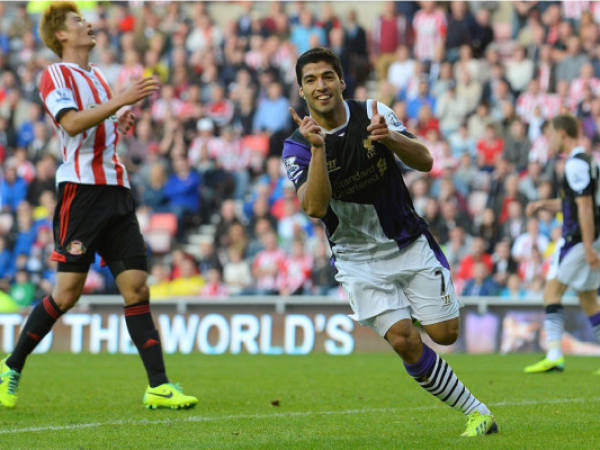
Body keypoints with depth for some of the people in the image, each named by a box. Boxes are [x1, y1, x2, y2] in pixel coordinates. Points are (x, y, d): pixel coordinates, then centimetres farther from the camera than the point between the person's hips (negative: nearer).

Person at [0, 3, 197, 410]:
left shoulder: (97, 77, 23)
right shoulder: (55, 75, -1)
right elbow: (72, 123, -18)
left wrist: (122, 123, 11)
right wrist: (122, 100, -23)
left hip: (116, 189, 7)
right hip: (81, 188, -7)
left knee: (137, 286, -3)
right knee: (68, 291, -8)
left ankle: (158, 387, -7)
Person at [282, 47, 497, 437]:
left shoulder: (373, 114, -5)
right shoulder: (298, 146, -11)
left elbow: (425, 161, -12)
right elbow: (314, 207, -26)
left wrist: (390, 138, -31)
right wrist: (318, 148, -36)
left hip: (410, 245, 2)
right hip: (359, 259, -2)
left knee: (446, 333, -2)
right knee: (404, 340, -16)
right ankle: (476, 413, -3)